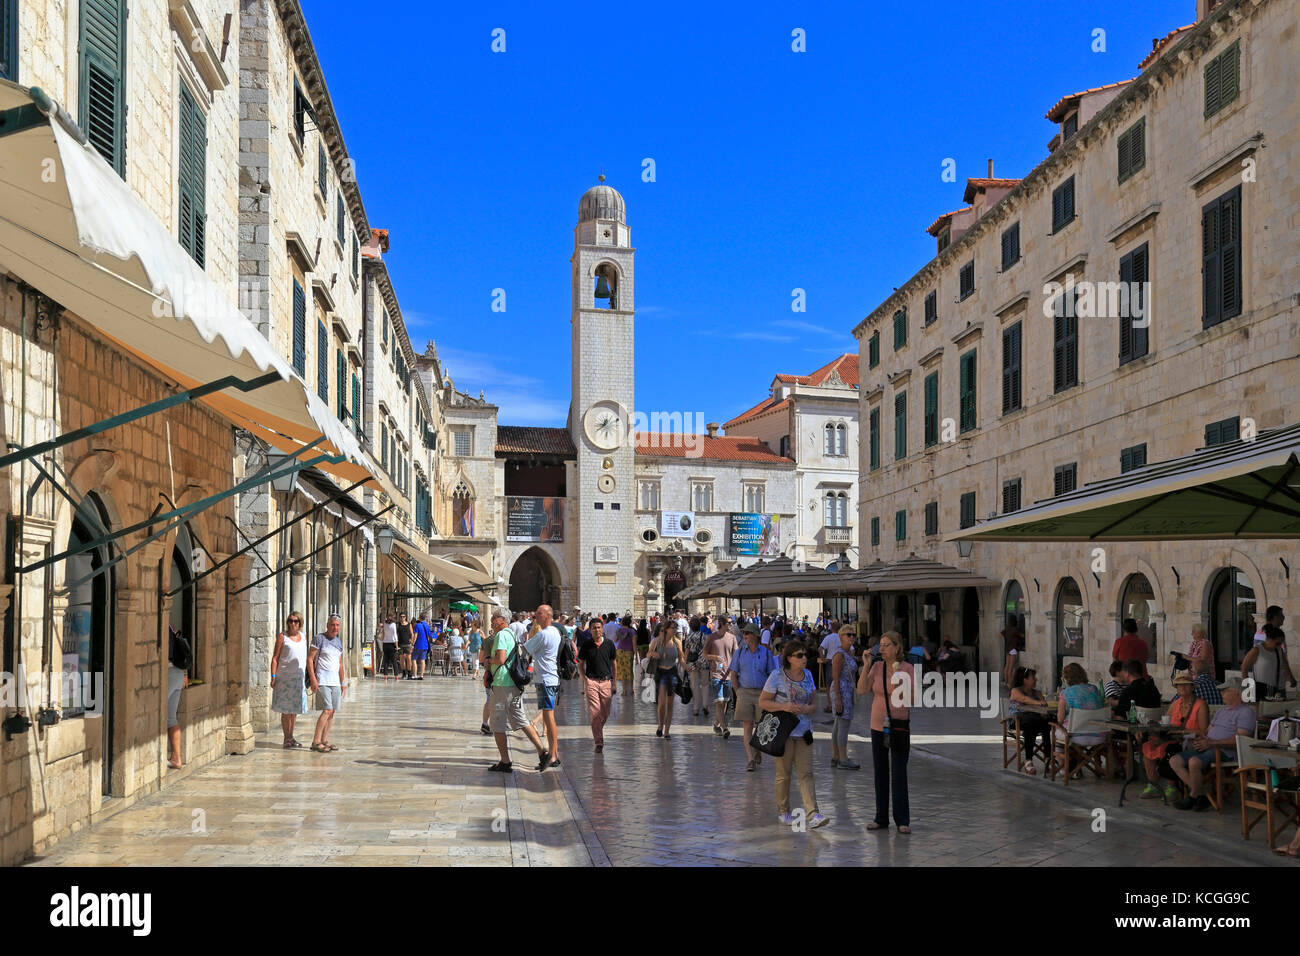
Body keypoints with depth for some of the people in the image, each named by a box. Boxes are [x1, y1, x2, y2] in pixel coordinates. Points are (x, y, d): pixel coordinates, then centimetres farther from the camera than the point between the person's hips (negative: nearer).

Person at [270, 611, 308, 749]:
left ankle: (291, 737, 20)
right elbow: (275, 658, -6)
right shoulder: (282, 636, -4)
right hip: (285, 676, -5)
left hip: (299, 677, 5)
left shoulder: (303, 636, 12)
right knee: (286, 710, -2)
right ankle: (287, 739, 4)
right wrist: (273, 677, -13)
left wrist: (307, 676, 17)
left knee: (295, 709, 10)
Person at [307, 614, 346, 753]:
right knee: (327, 710, -15)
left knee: (332, 712, 5)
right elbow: (310, 659, -7)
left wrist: (343, 682, 19)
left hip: (335, 682, 7)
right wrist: (313, 679, -14)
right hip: (322, 681, -7)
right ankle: (316, 742, -11)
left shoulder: (339, 641, 16)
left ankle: (324, 740, 11)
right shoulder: (319, 639, -4)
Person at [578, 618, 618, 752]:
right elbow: (580, 664, 10)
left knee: (605, 714, 6)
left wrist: (613, 682, 8)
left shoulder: (609, 644, 4)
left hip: (606, 681, 2)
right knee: (595, 713, -7)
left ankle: (597, 732, 33)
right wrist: (584, 678, -4)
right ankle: (599, 742, -3)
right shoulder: (586, 645, 1)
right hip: (591, 681, -2)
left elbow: (613, 663, 11)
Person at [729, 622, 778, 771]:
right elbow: (733, 674, 7)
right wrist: (738, 693, -2)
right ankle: (751, 760, -7)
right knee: (747, 726, -7)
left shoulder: (766, 652, 3)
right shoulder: (740, 651, 5)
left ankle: (757, 753, 33)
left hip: (762, 692, 0)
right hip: (744, 691, 0)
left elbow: (772, 675, 6)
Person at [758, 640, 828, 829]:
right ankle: (783, 812, 21)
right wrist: (784, 707, -20)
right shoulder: (777, 676, -7)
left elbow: (814, 705, 10)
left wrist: (806, 709, -13)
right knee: (784, 774, 6)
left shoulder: (808, 675, 8)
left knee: (806, 773, -2)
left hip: (803, 731, 4)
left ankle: (813, 815, -9)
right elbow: (762, 701, -5)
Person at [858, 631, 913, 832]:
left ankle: (902, 820, 4)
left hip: (899, 726, -4)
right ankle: (881, 818, 18)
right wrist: (866, 665, -10)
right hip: (878, 725, 4)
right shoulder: (877, 667, 4)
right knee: (880, 773, 9)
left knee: (899, 773, -3)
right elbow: (862, 689, -4)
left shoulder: (907, 668, -6)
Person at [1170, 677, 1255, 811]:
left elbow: (1240, 739, -15)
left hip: (1226, 751, -9)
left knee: (1194, 762, -35)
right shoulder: (1222, 710, 26)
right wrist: (1202, 737, 5)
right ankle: (1200, 795, -10)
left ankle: (1192, 797, -11)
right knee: (1174, 761, -9)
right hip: (1207, 748, 9)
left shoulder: (1246, 712, -3)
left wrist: (1211, 743, -19)